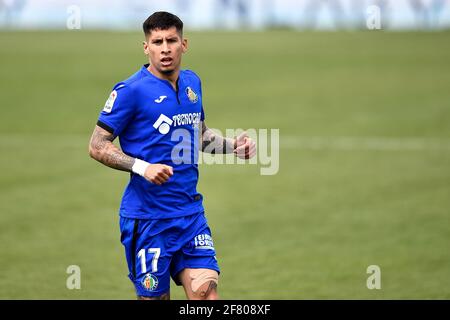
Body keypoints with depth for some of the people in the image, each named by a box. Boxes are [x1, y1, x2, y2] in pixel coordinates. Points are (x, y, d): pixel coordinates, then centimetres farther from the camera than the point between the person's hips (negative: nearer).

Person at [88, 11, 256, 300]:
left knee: (206, 290, -8)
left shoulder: (192, 82, 10)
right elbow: (97, 146, -10)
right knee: (155, 297, -1)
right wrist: (142, 167, -22)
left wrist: (233, 146, 10)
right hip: (147, 217, -5)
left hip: (191, 212, 5)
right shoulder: (131, 90, -10)